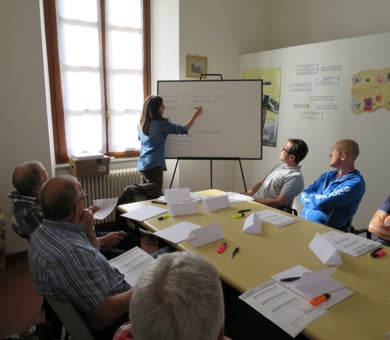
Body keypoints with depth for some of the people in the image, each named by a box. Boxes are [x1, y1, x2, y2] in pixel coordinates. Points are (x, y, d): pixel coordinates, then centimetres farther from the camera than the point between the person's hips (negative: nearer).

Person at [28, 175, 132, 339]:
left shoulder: (42, 232, -6)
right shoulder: (70, 254, -37)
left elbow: (90, 257, 10)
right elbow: (106, 314, -31)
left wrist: (89, 230, -9)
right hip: (112, 324, -9)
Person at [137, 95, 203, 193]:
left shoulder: (141, 124, 8)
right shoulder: (162, 124, -12)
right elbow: (184, 129, -6)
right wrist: (195, 115, 7)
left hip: (142, 166, 8)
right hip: (154, 166, -8)